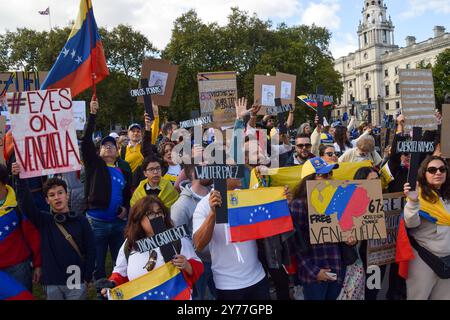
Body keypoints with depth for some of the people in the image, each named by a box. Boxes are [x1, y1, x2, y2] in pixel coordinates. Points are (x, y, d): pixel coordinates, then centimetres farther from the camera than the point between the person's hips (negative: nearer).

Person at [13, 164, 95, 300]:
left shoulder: (81, 220, -2)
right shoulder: (43, 220, 2)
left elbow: (90, 250, 0)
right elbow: (26, 204, -15)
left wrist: (87, 277, -3)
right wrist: (20, 178, -25)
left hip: (76, 282, -1)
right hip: (52, 283, 1)